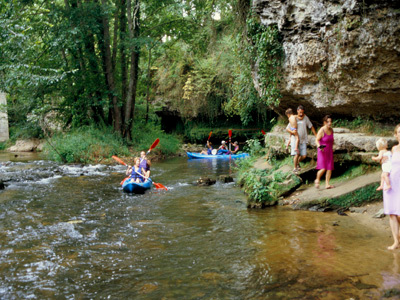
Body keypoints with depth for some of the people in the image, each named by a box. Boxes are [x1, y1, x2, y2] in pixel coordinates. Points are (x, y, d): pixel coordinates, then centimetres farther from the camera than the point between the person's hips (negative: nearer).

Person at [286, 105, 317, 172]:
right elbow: (287, 129, -2)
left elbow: (311, 127, 10)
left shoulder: (305, 118, 2)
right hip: (295, 140, -2)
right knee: (297, 154, -11)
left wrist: (316, 135, 12)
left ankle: (298, 162, 32)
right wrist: (292, 132, -22)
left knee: (304, 156, 0)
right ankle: (295, 168, 5)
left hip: (303, 140, 3)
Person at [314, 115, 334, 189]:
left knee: (330, 169, -1)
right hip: (322, 152, -6)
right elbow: (317, 140, -15)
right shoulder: (321, 130, -15)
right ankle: (317, 180, 13)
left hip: (329, 152, 6)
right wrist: (319, 147, -33)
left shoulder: (331, 129, 5)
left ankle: (327, 184, 4)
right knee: (323, 169, -14)